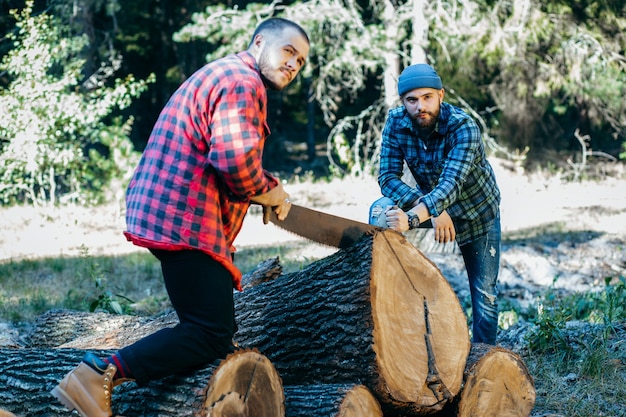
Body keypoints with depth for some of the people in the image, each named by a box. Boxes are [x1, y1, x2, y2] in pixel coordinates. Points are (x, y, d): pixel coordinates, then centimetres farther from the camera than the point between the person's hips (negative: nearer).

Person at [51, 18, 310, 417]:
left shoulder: (224, 75, 24)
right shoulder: (243, 82, -11)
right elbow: (235, 156, -26)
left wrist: (269, 189, 13)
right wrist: (264, 192, -7)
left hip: (161, 211, 11)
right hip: (186, 220, -11)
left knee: (214, 324, 21)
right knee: (213, 336, -10)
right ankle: (103, 373, -18)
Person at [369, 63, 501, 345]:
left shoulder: (463, 127, -33)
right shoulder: (396, 122, -21)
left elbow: (451, 183, -45)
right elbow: (388, 177, -24)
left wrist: (412, 218, -62)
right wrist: (430, 209, -40)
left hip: (477, 210, -3)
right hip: (428, 200, 3)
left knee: (484, 292, 1)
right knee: (380, 211, -25)